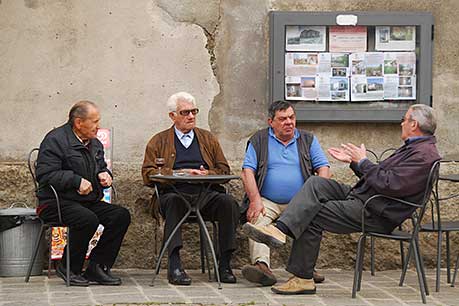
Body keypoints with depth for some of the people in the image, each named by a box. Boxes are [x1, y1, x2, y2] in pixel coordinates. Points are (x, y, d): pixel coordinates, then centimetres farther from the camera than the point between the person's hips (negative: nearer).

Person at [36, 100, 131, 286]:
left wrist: (104, 175, 6)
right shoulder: (55, 140, -8)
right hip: (56, 202, -8)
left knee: (122, 215, -13)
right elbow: (45, 175, -18)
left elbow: (102, 168, 32)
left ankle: (98, 267, -6)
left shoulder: (95, 143, 17)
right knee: (88, 219, -35)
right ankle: (68, 269, -13)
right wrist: (76, 181, -21)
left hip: (89, 201, 8)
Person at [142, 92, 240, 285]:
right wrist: (181, 173, -7)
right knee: (173, 201, -38)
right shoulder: (159, 142, 17)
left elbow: (224, 170, 18)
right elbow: (148, 174, 5)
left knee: (228, 202, -30)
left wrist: (208, 174, -5)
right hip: (176, 193, -2)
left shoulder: (208, 139, 24)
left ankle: (224, 264, -26)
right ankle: (174, 266, -40)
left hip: (206, 195, 2)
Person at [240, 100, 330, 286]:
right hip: (267, 201, -1)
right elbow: (247, 171, 2)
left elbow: (323, 169, 7)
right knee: (256, 219, -31)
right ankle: (262, 265, -48)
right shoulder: (259, 140, 12)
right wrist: (255, 200, -14)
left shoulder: (308, 140, 16)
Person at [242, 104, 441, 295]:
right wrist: (353, 161, 19)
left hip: (375, 214, -10)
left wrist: (362, 162, -13)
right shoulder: (413, 147, 20)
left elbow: (388, 184, -24)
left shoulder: (424, 155, -16)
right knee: (316, 183, -5)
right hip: (361, 196, 10)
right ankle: (281, 230, -16)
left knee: (312, 216, -10)